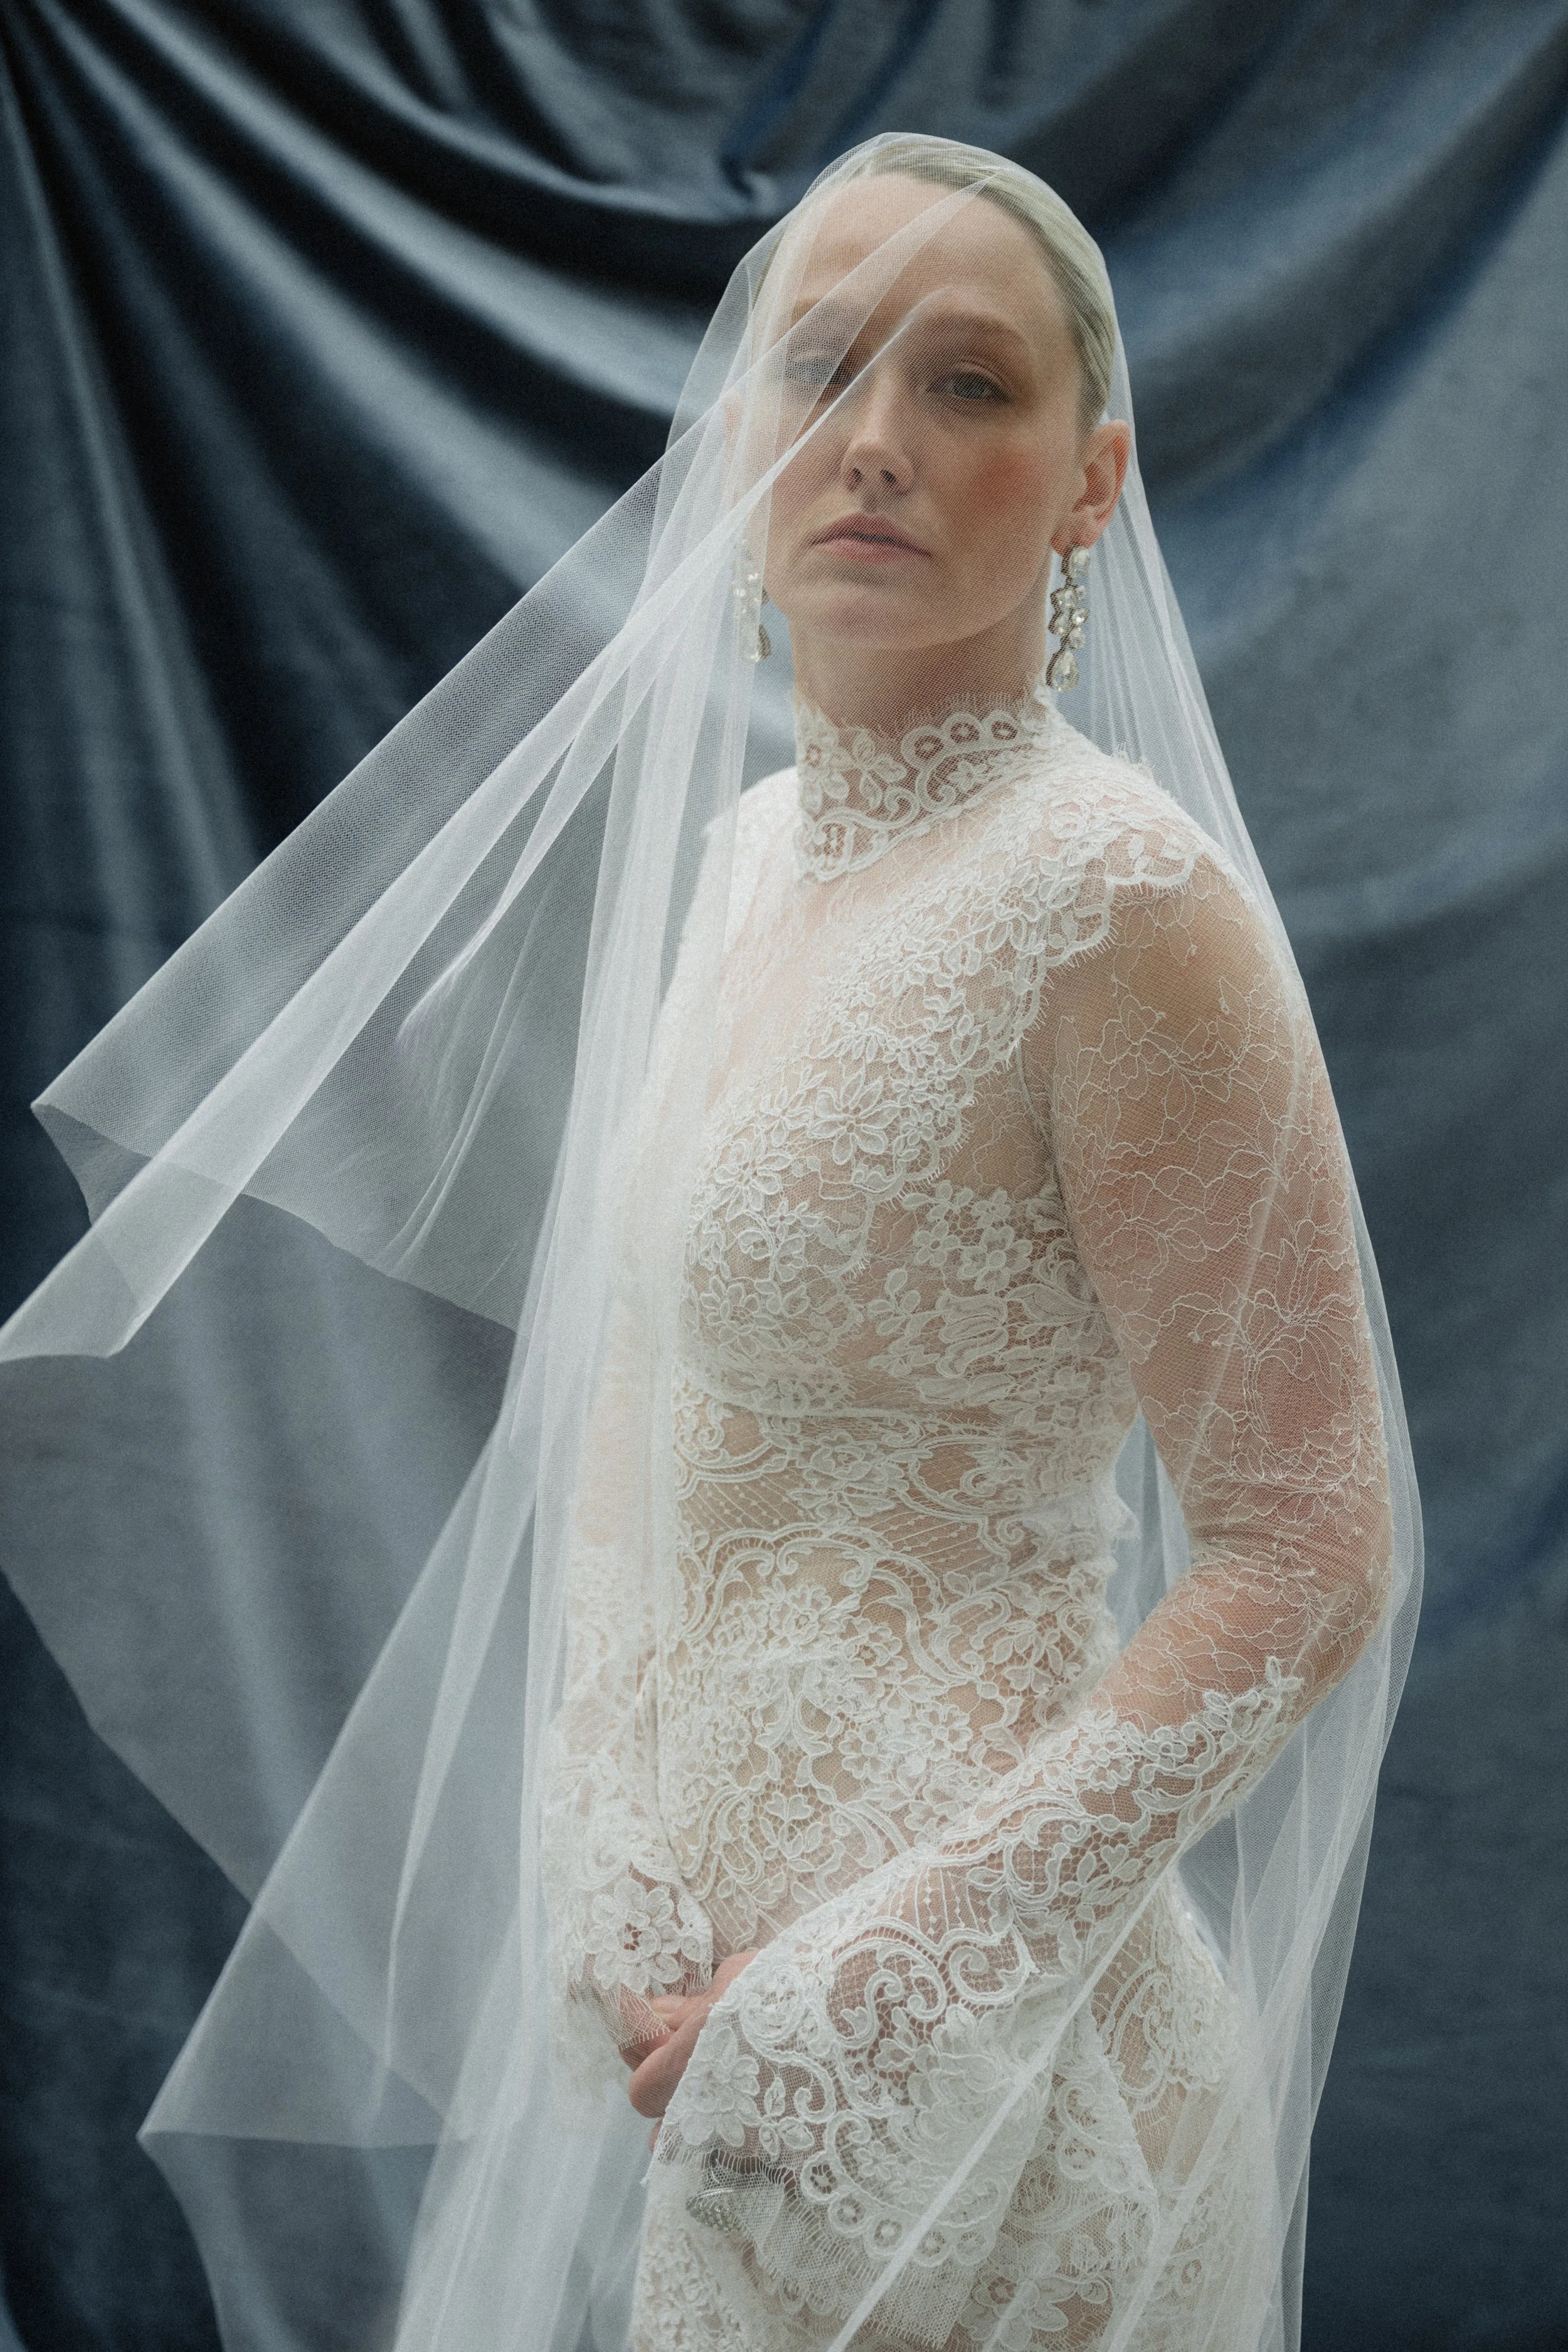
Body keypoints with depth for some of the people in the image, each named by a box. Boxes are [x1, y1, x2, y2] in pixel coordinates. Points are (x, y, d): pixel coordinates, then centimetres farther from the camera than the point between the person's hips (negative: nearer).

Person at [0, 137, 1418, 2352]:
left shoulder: (1116, 898, -17)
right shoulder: (741, 853, 6)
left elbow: (1307, 1558, -18)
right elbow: (620, 1405, 9)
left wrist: (866, 1991, -19)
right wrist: (618, 1893, -4)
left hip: (944, 2078, -7)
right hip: (705, 1999, 7)